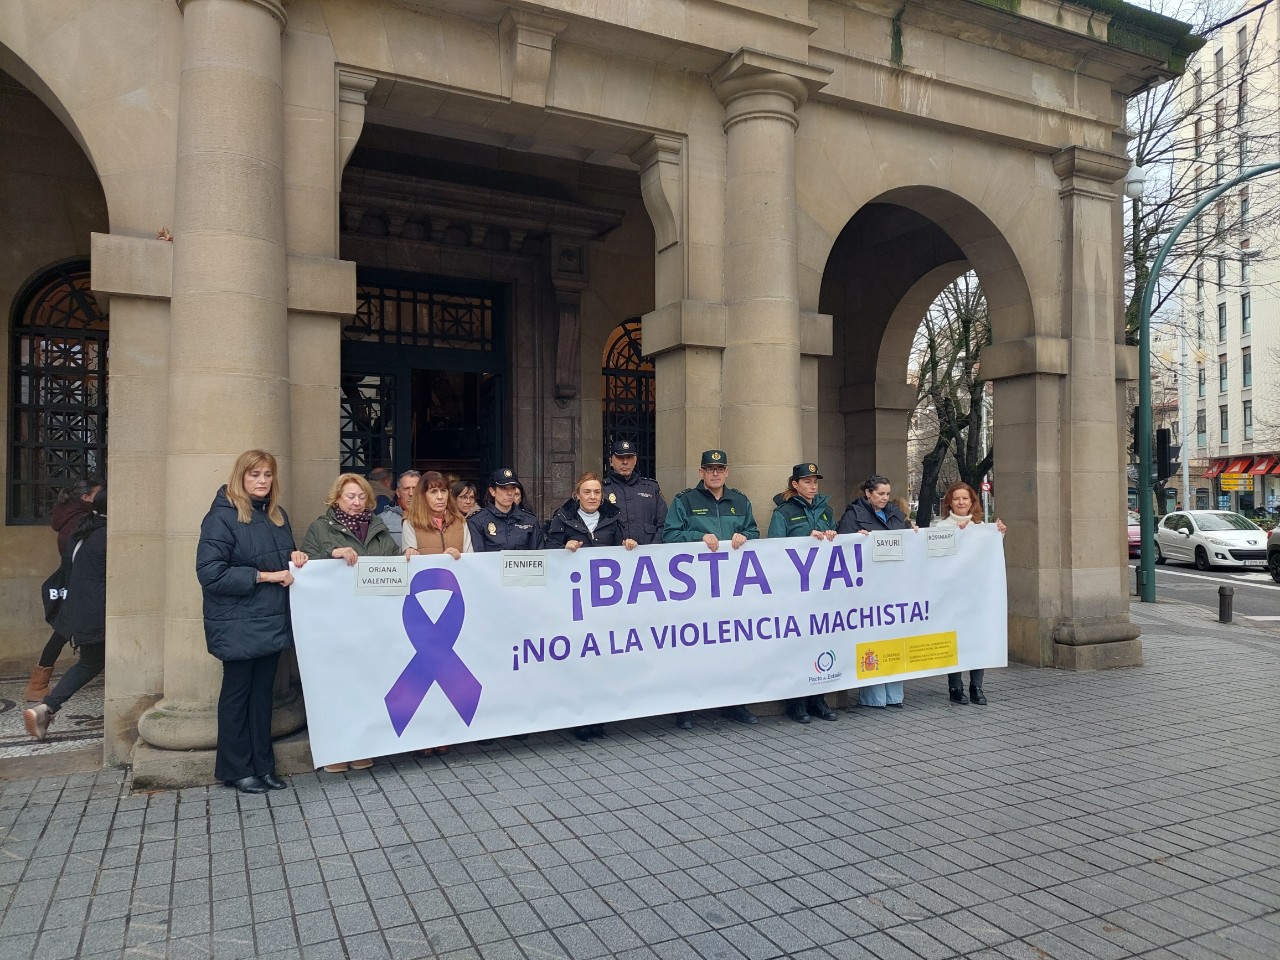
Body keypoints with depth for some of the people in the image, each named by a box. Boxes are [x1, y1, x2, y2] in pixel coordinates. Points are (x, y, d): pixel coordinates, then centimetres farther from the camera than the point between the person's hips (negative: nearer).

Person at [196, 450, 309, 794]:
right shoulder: (222, 517, -13)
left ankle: (263, 766, 23)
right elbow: (210, 573, -19)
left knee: (263, 693, 13)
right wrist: (265, 576, -20)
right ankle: (235, 769, 20)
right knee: (237, 694, 7)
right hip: (238, 625, -6)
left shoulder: (277, 515, 10)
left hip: (272, 621, 7)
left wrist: (295, 557, -1)